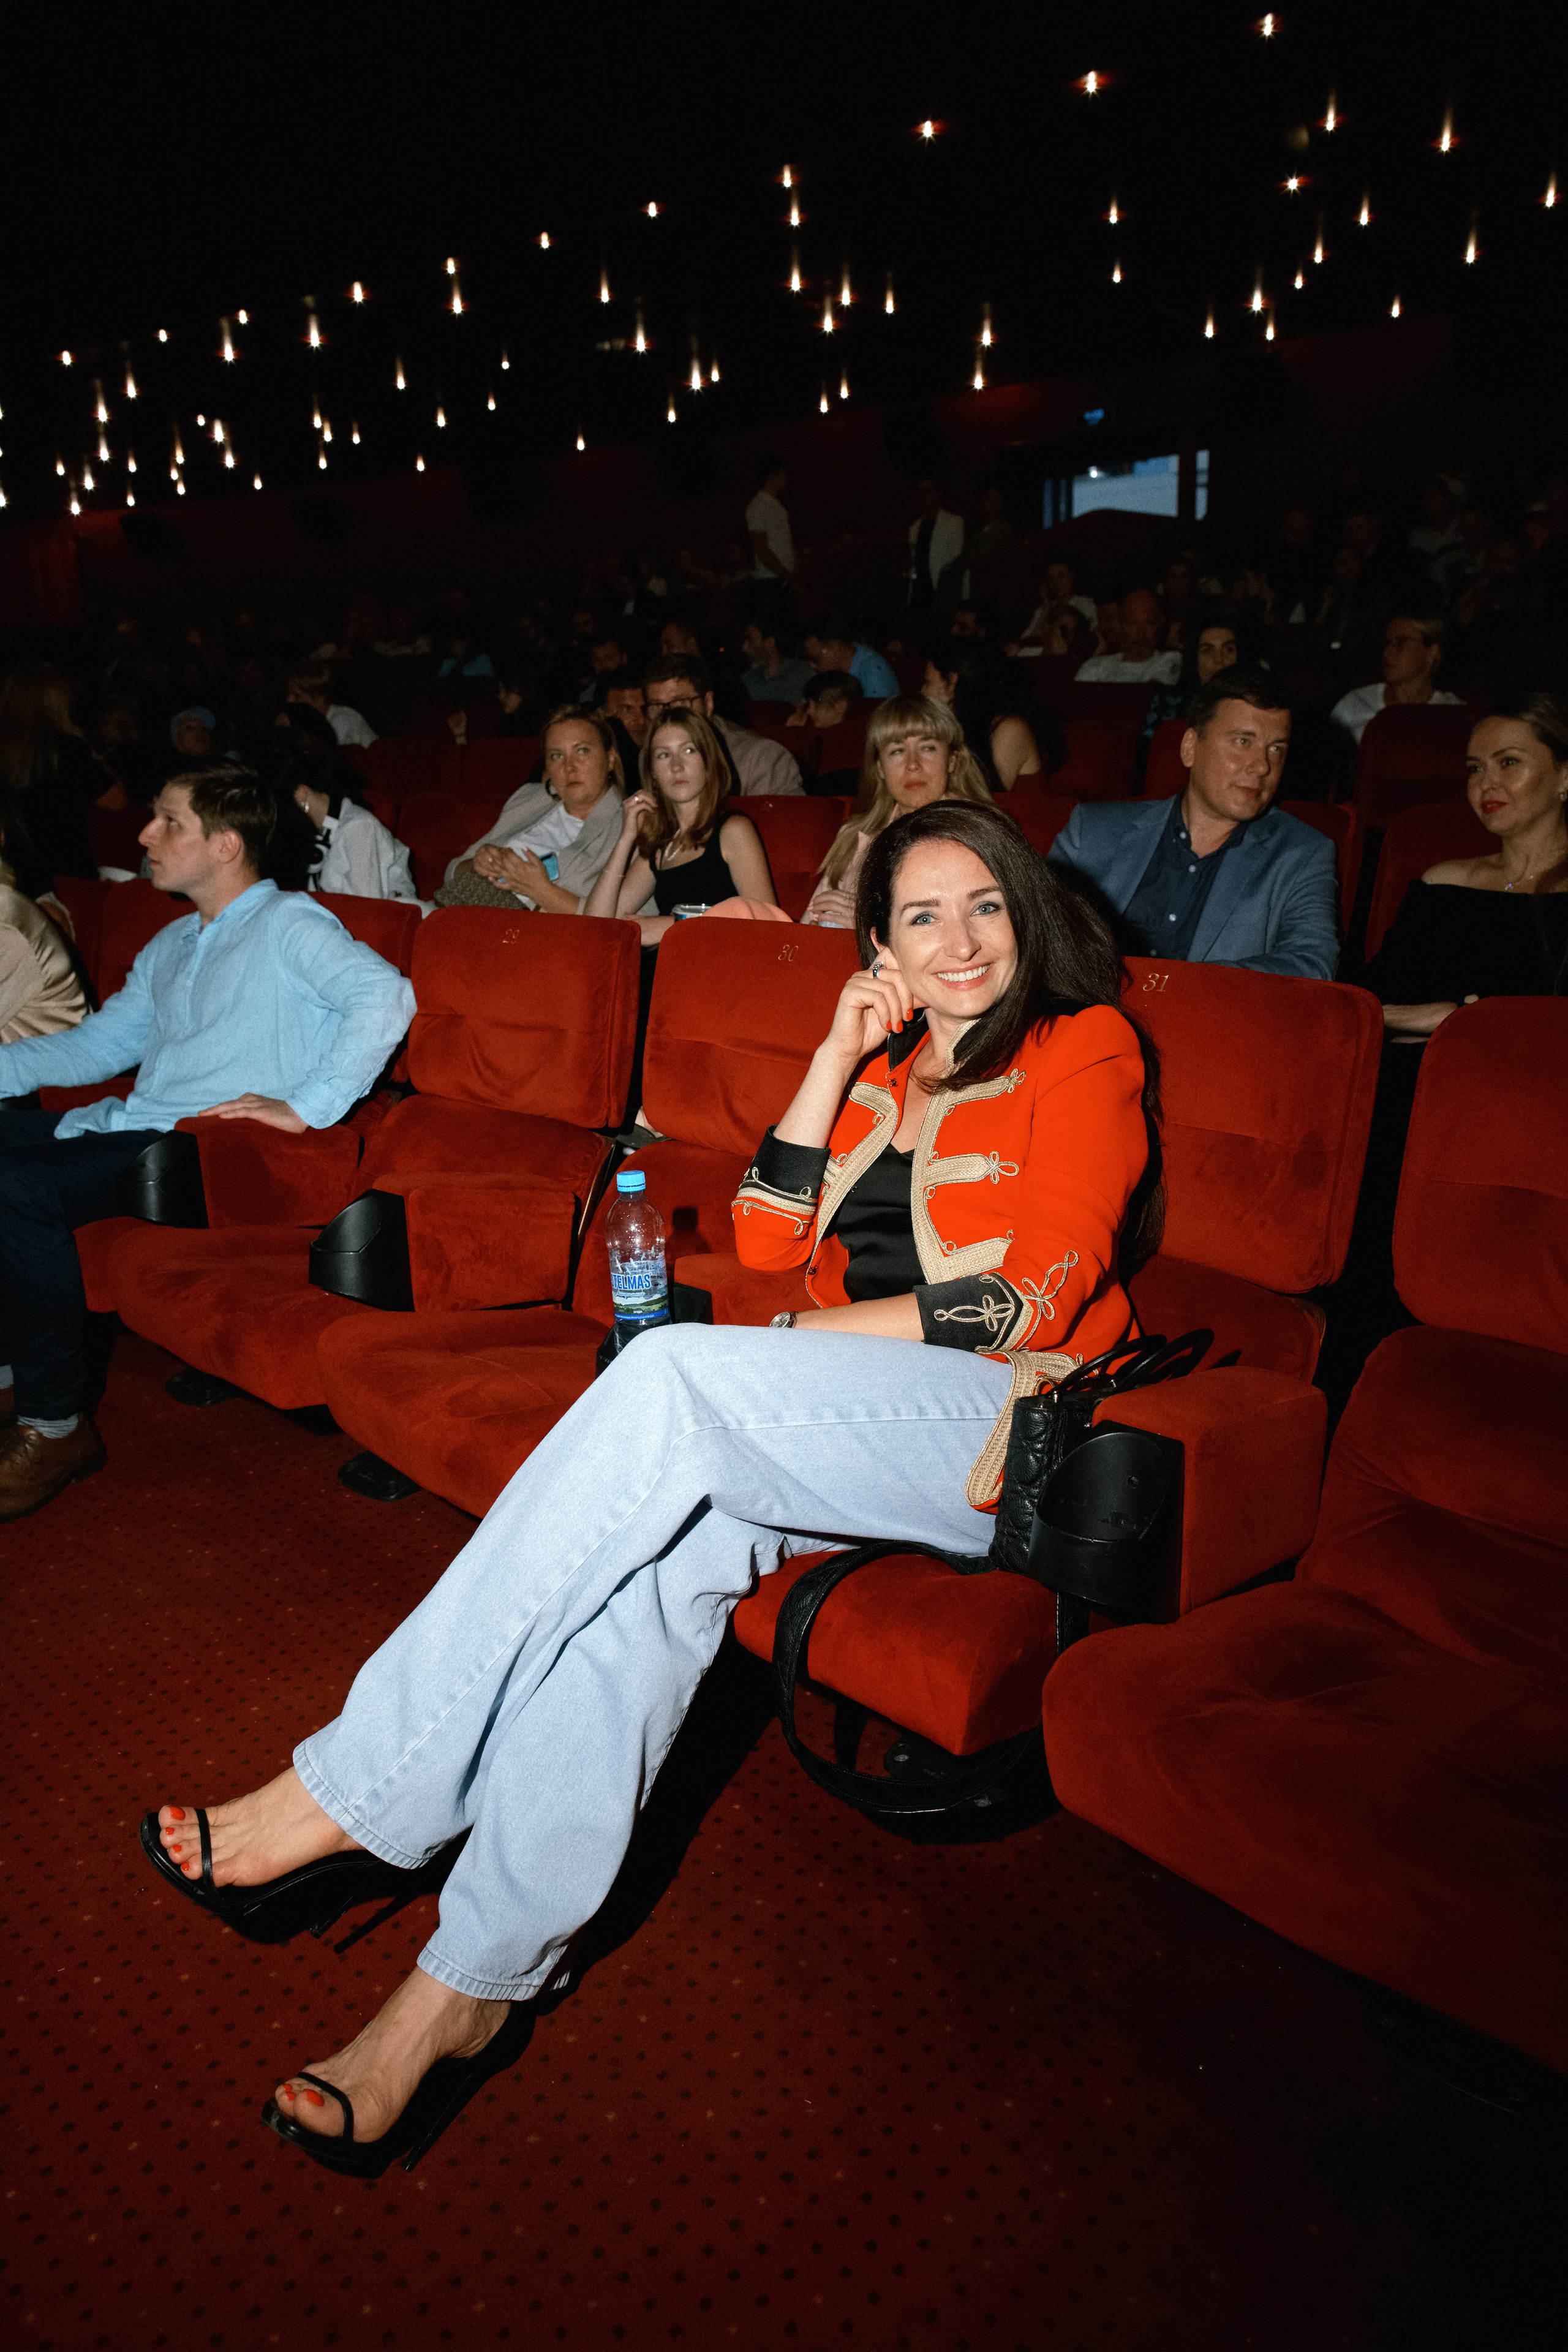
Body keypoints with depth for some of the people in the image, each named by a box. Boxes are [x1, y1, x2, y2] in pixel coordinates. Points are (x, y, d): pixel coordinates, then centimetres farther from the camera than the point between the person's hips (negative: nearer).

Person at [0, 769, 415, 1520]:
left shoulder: (288, 923, -5)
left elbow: (385, 995, -23)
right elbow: (100, 1043, 28)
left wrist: (308, 1104, -24)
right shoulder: (171, 945, 25)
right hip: (130, 1124, 9)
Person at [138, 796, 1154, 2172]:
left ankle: (357, 1797, -25)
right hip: (839, 1429, 6)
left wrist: (810, 1335, -8)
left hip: (1012, 1433, -5)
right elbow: (768, 1241, 8)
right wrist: (838, 1062, 1)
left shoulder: (1084, 1051, 2)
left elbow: (1034, 1299, -9)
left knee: (671, 1377, -30)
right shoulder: (881, 1061, 19)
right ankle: (475, 1981, -26)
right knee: (666, 1551, -28)